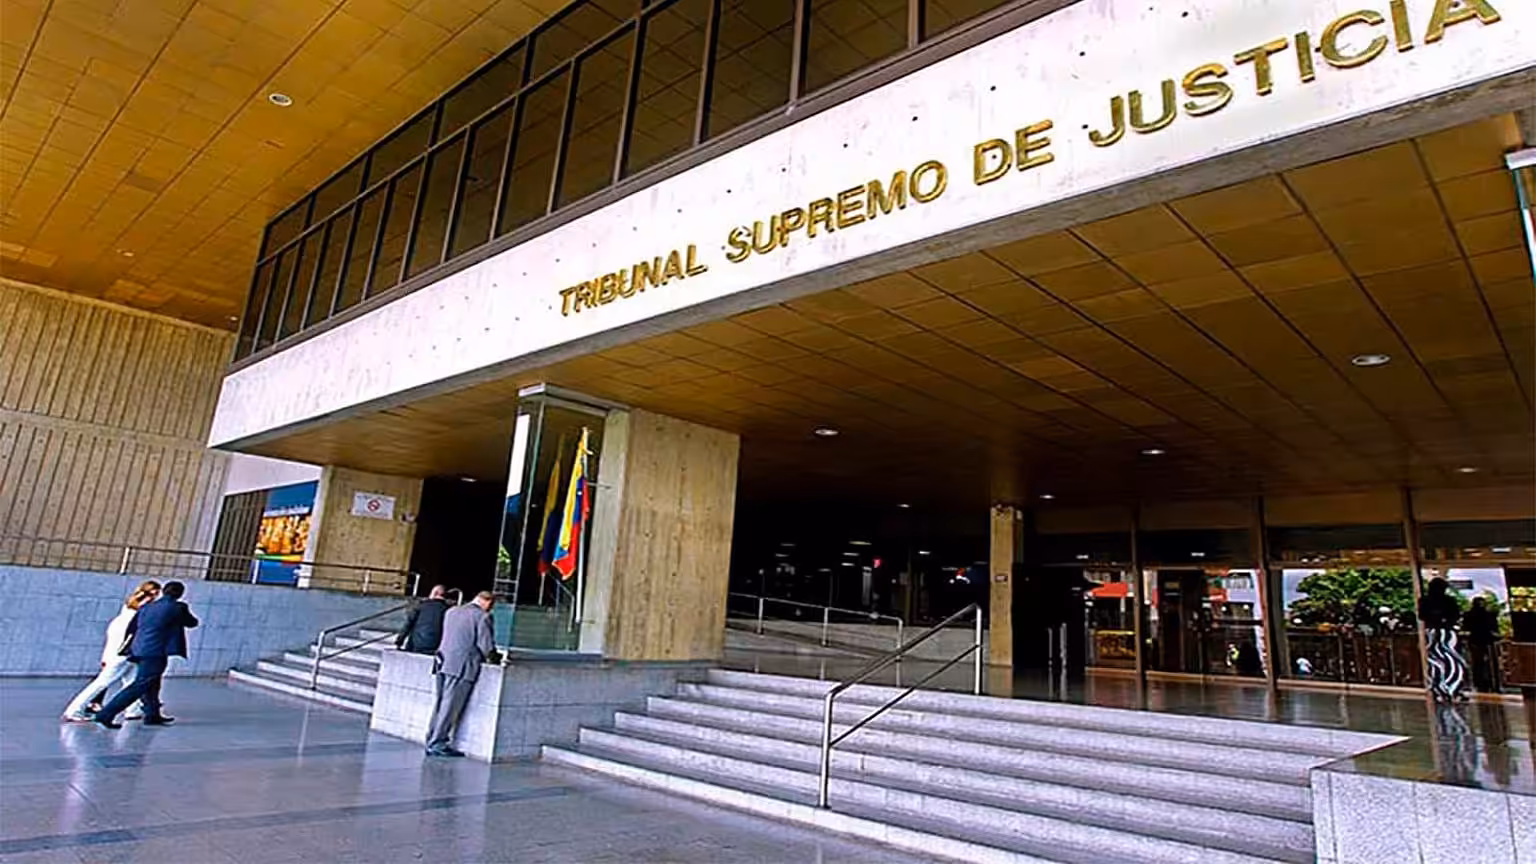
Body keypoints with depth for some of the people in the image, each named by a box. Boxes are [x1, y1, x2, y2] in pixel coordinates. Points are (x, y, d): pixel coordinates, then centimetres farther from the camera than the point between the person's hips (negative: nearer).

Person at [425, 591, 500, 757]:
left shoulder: (451, 611, 15)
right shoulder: (482, 616, -8)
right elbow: (487, 646, -11)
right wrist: (493, 659, 8)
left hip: (443, 662, 8)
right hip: (462, 667, -7)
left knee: (440, 704, 15)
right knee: (450, 706, -1)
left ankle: (432, 741, 20)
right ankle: (437, 743, 3)